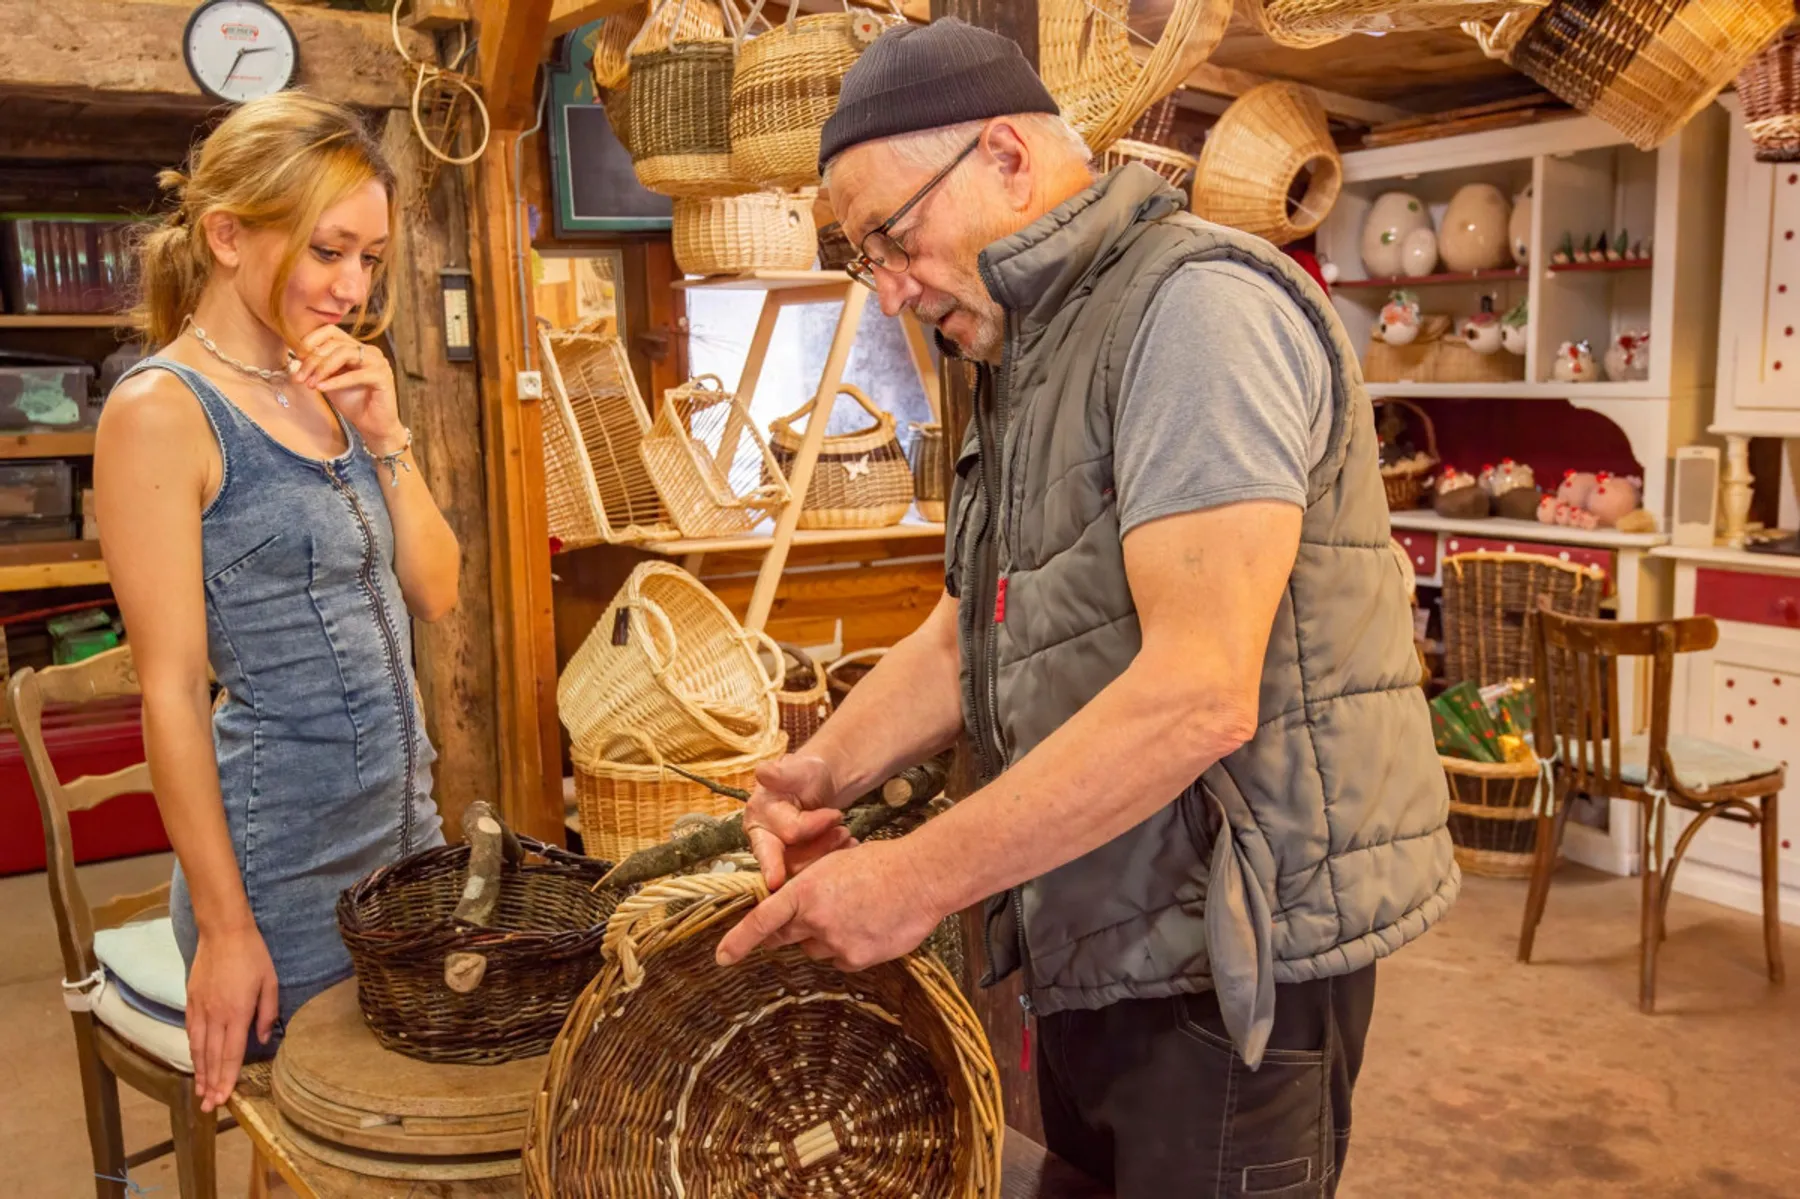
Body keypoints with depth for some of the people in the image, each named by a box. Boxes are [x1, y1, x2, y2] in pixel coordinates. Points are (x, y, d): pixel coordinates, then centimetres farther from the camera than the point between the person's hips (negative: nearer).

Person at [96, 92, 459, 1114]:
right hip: (284, 856, -7)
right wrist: (225, 929, -14)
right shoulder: (162, 411, -13)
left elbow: (437, 596, 7)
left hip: (402, 818, 7)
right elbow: (171, 692, -15)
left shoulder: (329, 394, 9)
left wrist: (385, 437, -6)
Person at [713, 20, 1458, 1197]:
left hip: (1230, 960, -9)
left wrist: (919, 878, -23)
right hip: (1091, 945, 9)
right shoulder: (1034, 362, 14)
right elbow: (963, 631, 13)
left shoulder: (1198, 305, -18)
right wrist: (827, 771, -4)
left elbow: (1199, 693, -28)